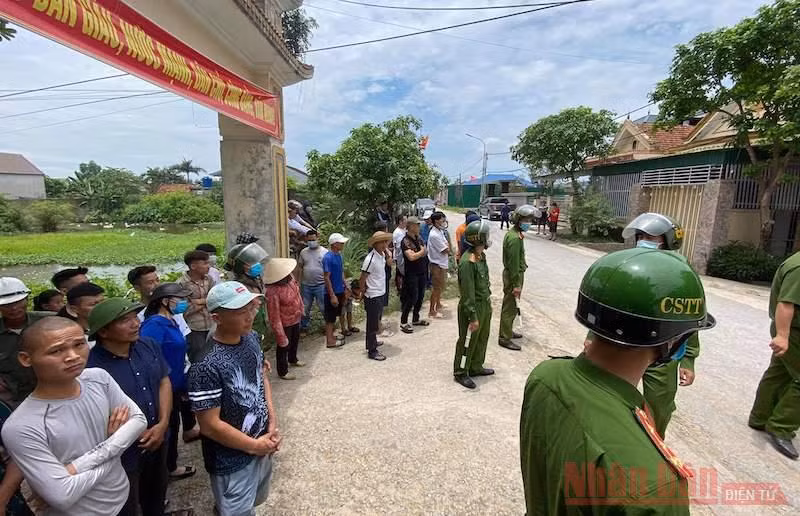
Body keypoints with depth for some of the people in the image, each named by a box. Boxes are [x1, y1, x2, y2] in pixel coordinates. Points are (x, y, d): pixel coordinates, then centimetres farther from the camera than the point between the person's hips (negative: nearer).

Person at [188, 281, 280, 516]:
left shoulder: (252, 338, -8)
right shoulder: (206, 365, -29)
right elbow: (210, 426, -23)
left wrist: (273, 424, -3)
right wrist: (254, 445, -13)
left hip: (262, 446, 7)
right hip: (233, 462, -7)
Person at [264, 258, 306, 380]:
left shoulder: (289, 278, -13)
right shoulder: (272, 292, -36)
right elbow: (274, 317, -30)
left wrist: (301, 309, 16)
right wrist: (281, 336, -23)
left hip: (295, 319, 8)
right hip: (284, 324, -8)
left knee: (295, 341, 30)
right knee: (284, 346, 15)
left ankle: (293, 360, 58)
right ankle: (282, 372, 39)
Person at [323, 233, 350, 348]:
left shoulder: (339, 255, 6)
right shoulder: (328, 258, -19)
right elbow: (327, 278, -20)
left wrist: (345, 288, 16)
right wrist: (332, 295, -20)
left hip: (339, 291, 8)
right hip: (332, 292, -8)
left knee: (334, 316, 18)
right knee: (330, 317, 4)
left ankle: (331, 336, 31)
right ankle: (329, 341, 15)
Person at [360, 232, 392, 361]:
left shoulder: (382, 255, 1)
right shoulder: (370, 258, -24)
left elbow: (389, 263, 25)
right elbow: (362, 279, -19)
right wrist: (365, 292, -9)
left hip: (381, 294, 9)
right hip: (372, 297, -9)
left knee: (376, 320, 24)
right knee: (373, 323, 4)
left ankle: (372, 341, 44)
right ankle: (372, 351, 17)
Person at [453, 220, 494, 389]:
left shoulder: (481, 256, 3)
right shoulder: (467, 262, -27)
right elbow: (468, 293, -25)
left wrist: (488, 302, 18)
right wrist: (473, 317, -22)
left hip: (485, 305, 9)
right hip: (473, 307, -9)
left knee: (482, 338, 22)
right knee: (468, 341, 7)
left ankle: (476, 367, 41)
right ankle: (460, 373, 26)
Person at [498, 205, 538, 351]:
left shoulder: (512, 233, 9)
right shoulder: (515, 238, -23)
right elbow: (513, 263, -24)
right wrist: (516, 284, -22)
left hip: (511, 273, 10)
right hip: (514, 275, -10)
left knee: (510, 306, 21)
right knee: (510, 307, -1)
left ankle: (508, 331, 36)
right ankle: (505, 338, 8)